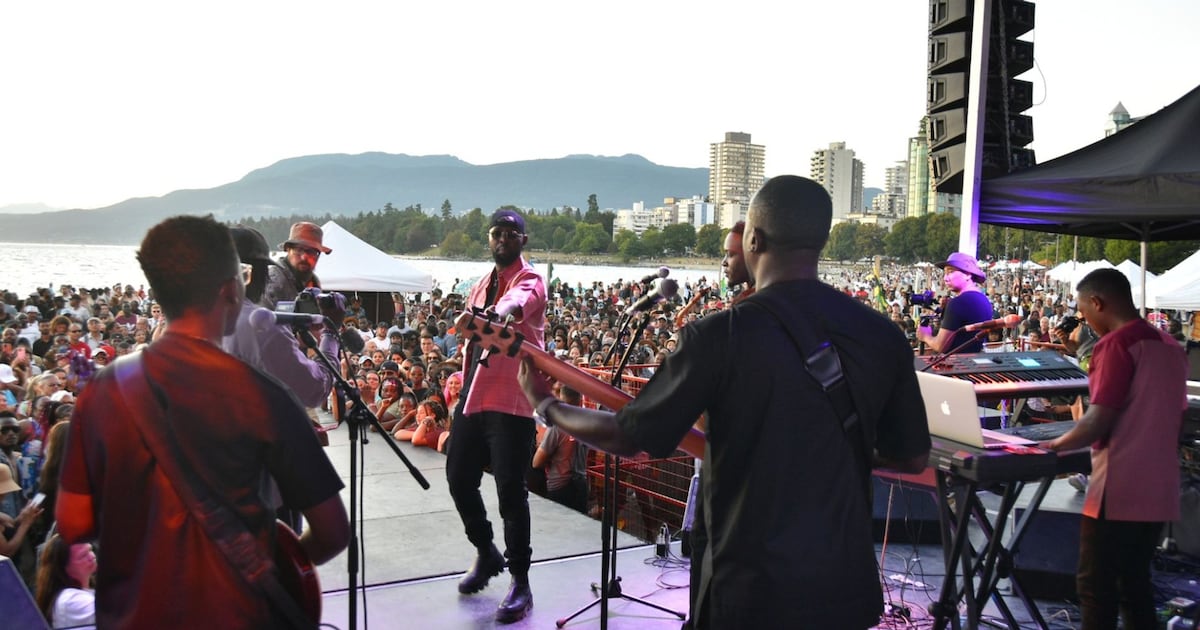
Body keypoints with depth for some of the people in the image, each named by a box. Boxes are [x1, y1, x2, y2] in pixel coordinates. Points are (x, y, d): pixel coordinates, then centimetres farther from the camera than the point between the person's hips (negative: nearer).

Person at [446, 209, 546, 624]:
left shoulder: (530, 280, -8)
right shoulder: (479, 287, 16)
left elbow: (518, 302, -34)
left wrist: (499, 312, -56)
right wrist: (464, 390, 19)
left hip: (511, 402, -8)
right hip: (473, 398, 8)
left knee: (510, 489, -7)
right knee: (459, 478, 13)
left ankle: (520, 583, 5)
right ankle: (486, 552, 35)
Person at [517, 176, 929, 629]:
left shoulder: (722, 334, -17)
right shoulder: (882, 335, -4)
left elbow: (627, 438, -9)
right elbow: (913, 457, 6)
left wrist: (545, 406, 8)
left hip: (753, 591, -4)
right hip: (848, 587, 5)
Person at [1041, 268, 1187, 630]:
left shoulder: (1117, 344, -14)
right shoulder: (1170, 346, 11)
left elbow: (1100, 420, -18)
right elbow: (1177, 420, 17)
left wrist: (1056, 445, -5)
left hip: (1119, 491, -8)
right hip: (1159, 489, 8)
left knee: (1096, 587, 0)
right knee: (1136, 585, 15)